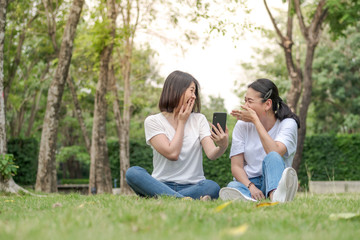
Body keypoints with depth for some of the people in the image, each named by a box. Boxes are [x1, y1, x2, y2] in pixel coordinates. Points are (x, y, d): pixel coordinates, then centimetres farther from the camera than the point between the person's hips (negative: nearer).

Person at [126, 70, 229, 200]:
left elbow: (211, 153, -4)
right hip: (162, 185, -1)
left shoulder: (199, 120, 11)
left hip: (193, 186, 1)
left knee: (212, 187, -33)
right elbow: (172, 153, -10)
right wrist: (182, 122, 0)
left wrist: (222, 147, -27)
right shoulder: (153, 121, 3)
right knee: (133, 172, -31)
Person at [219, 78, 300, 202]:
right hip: (247, 181, 2)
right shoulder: (242, 125, 6)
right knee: (233, 187, -32)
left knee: (272, 158, -33)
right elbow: (236, 166, -2)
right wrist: (251, 187, -23)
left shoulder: (288, 124, -3)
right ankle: (249, 198, -67)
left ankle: (275, 196, -62)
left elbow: (275, 153, -23)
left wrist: (255, 120, -18)